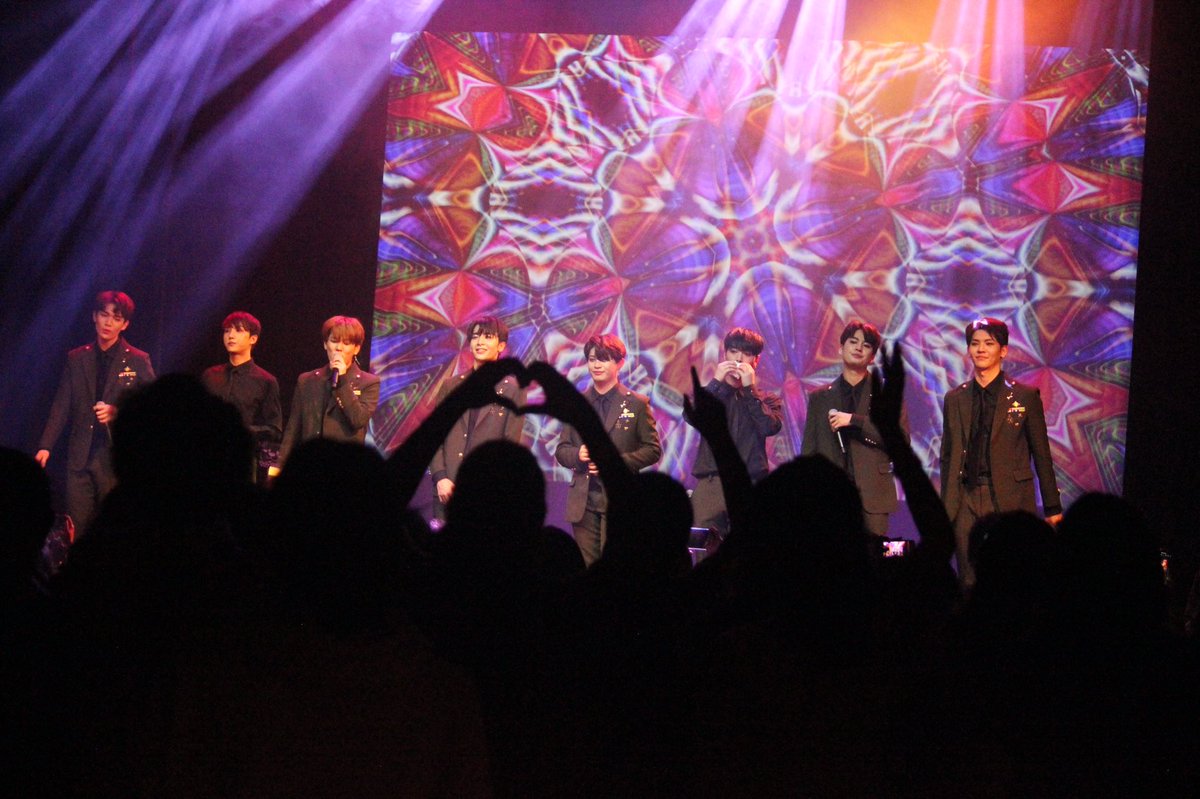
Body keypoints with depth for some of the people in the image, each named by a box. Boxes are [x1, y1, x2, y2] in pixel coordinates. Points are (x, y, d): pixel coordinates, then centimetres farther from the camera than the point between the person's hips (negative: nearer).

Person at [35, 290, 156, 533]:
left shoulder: (137, 360, 2)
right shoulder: (76, 358, 11)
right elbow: (61, 406, 9)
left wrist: (117, 412, -14)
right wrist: (45, 446, 0)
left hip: (119, 455, -3)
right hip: (81, 455, 3)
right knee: (76, 527, -1)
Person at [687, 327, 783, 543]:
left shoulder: (767, 400, 18)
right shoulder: (710, 393, 20)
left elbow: (770, 427, -4)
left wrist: (749, 389, -4)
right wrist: (716, 381, -4)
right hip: (711, 483, 1)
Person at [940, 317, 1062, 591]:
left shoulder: (1025, 396, 4)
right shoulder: (954, 399, 13)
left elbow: (1041, 454, 5)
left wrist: (1052, 507, 3)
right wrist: (946, 508, 11)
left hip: (1011, 500, -3)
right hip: (967, 503, 3)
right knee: (969, 584, 0)